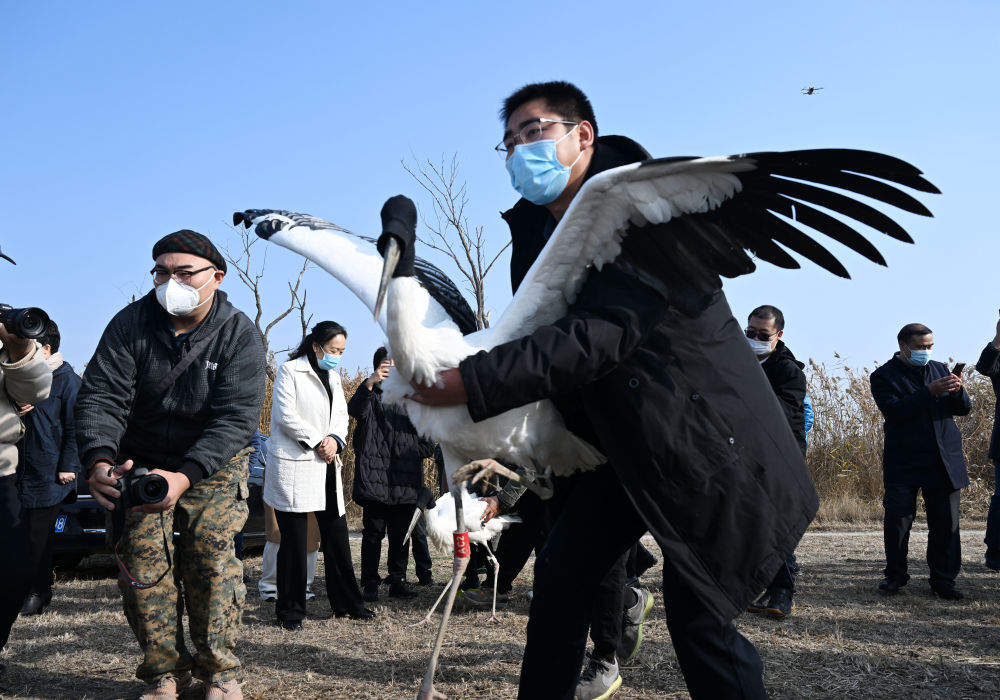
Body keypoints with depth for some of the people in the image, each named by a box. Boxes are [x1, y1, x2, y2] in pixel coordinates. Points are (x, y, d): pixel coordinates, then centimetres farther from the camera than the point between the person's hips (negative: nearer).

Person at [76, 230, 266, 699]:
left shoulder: (240, 336, -17)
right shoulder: (131, 325, -12)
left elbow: (235, 419, -25)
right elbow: (101, 396, -19)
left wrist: (185, 477, -41)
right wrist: (99, 461, -39)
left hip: (214, 465, -2)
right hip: (141, 461, 2)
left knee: (212, 555, -11)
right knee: (142, 560, -5)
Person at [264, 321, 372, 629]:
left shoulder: (333, 375, 17)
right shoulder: (289, 371, -5)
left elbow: (341, 414, 15)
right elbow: (285, 415, -13)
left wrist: (335, 439, -5)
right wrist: (317, 441, -12)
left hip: (326, 466, 7)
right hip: (294, 465, -6)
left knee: (337, 535, 8)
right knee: (294, 540, -1)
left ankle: (347, 603, 19)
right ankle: (290, 611, 10)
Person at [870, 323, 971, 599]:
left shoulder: (940, 369, 17)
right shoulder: (884, 376, 1)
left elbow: (964, 409, 13)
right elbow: (893, 411, -16)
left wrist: (958, 392, -10)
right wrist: (929, 392, -22)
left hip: (944, 462, 4)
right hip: (903, 462, -3)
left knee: (946, 522, 2)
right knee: (898, 519, -3)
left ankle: (943, 580, 13)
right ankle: (895, 575, 14)